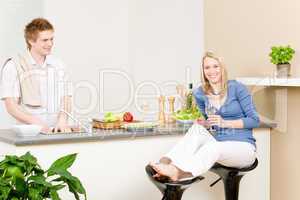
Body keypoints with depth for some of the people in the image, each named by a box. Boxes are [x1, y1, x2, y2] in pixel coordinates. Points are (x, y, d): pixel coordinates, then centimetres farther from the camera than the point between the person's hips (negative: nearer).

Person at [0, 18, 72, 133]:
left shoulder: (58, 66, 12)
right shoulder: (13, 66, -1)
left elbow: (66, 100, 11)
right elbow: (11, 106, -6)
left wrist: (62, 120, -9)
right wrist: (37, 123, -19)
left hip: (56, 132, 3)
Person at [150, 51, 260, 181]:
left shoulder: (236, 88, -7)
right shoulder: (200, 93, 5)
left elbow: (255, 120, -7)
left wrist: (225, 123, -18)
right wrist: (201, 122, -6)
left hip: (244, 147, -4)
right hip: (217, 143, 4)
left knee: (213, 147, -35)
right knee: (197, 128, -24)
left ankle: (176, 172, -55)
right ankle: (165, 162, -44)